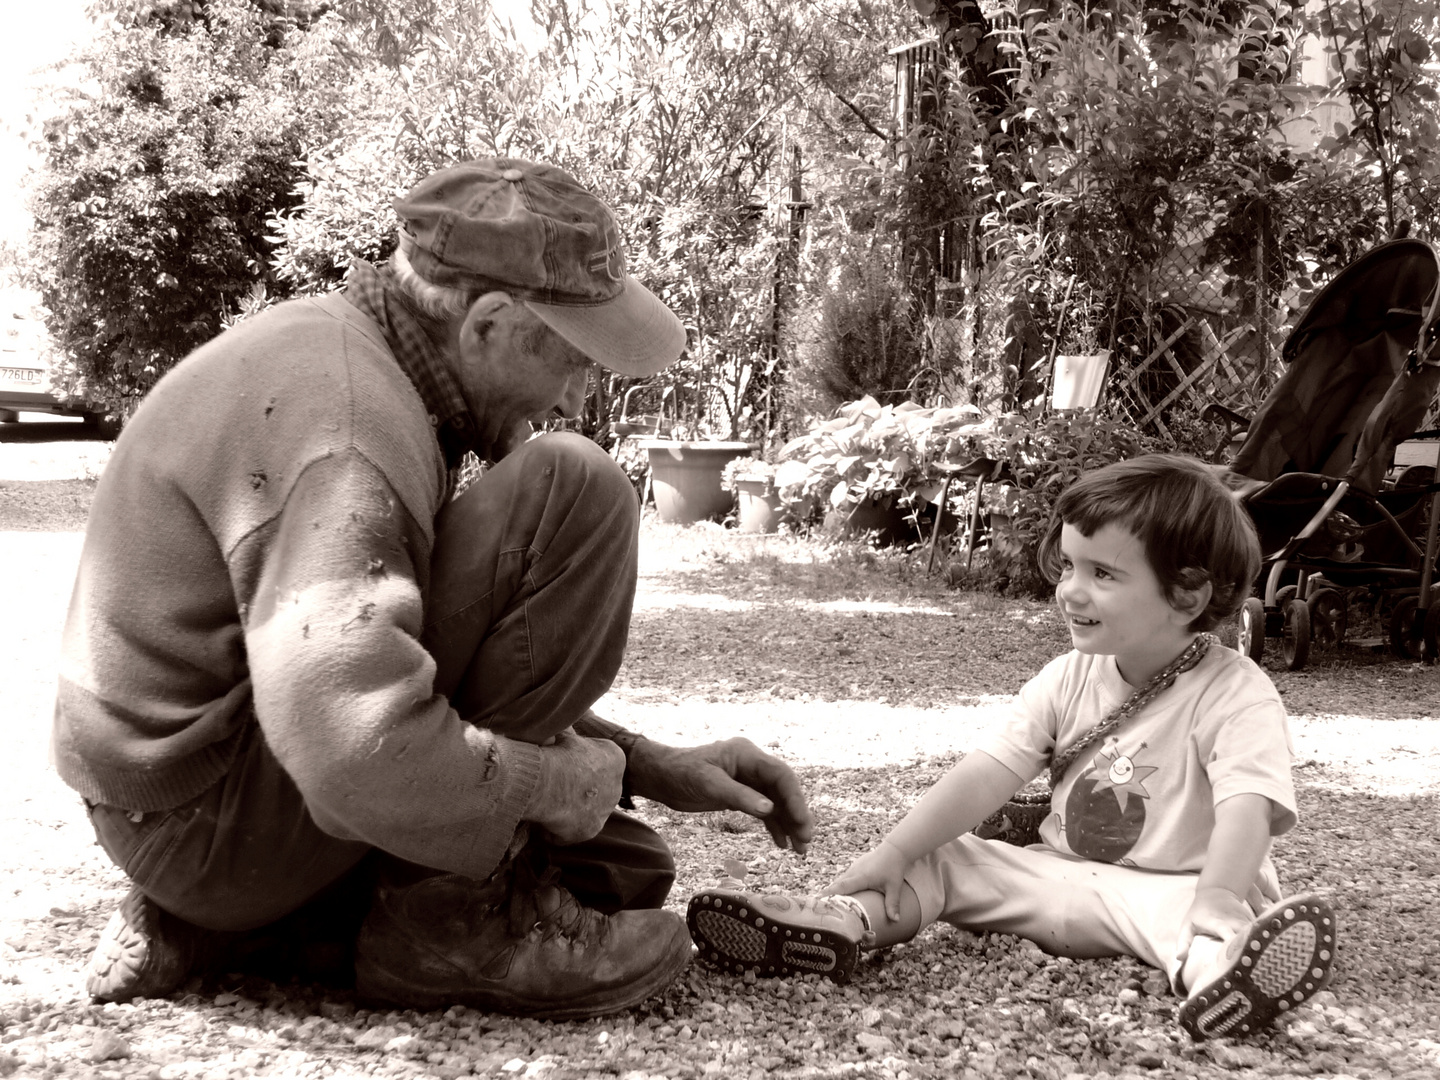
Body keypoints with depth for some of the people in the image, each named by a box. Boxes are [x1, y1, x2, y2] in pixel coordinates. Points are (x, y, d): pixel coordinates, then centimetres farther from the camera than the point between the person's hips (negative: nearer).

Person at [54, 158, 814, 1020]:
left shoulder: (353, 359, 9)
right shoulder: (344, 431, -25)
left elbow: (474, 659, 15)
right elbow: (362, 751, -38)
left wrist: (656, 768, 6)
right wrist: (560, 780, -19)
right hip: (208, 812, -10)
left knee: (625, 870, 13)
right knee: (572, 494, -19)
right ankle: (449, 915, -11)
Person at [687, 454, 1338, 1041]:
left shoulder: (1235, 695, -13)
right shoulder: (1069, 679, 2)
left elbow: (1248, 806, -29)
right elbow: (986, 775, -6)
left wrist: (1217, 898, -48)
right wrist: (893, 854, -18)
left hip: (1171, 888, -5)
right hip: (1057, 876, 5)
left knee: (1210, 911, -37)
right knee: (942, 856, -10)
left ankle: (1211, 967, -68)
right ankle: (844, 921, -34)